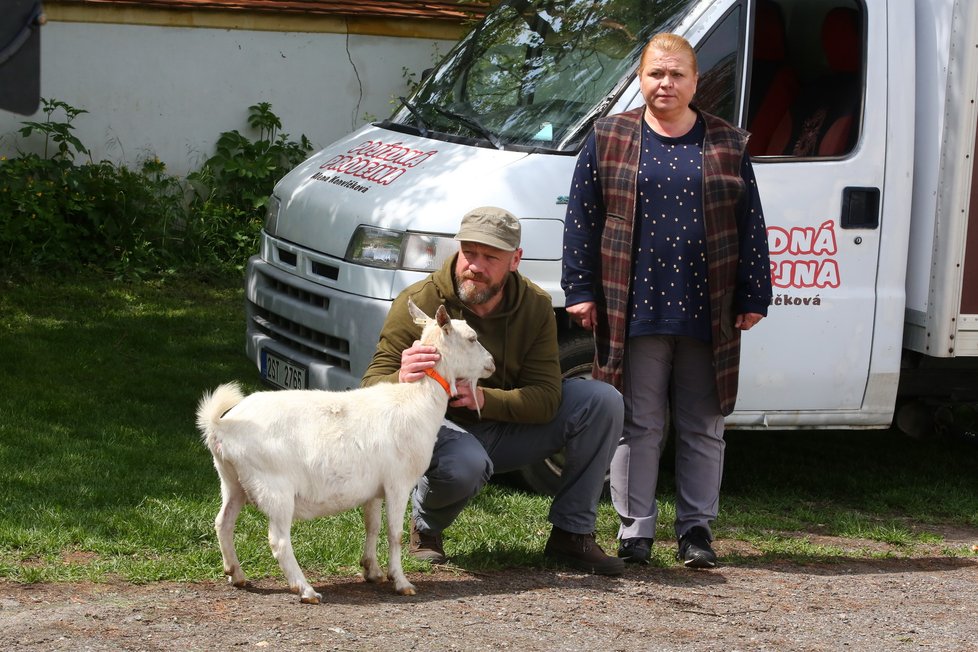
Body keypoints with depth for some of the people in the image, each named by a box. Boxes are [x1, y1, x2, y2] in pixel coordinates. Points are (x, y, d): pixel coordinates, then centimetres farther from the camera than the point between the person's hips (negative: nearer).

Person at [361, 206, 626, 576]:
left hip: (505, 429, 5)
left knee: (602, 401, -15)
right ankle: (425, 525, -3)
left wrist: (484, 399, -33)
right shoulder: (419, 302, -17)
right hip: (439, 426, -4)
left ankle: (572, 535, -5)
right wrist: (401, 380, -45)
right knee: (465, 465, -42)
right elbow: (371, 389, -20)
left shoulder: (535, 306, -7)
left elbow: (546, 398, -14)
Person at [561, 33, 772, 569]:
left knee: (702, 426, 6)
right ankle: (635, 530, 8)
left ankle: (696, 529, 14)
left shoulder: (727, 146, 8)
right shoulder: (608, 141, 5)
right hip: (635, 309, -1)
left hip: (708, 314, 1)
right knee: (639, 425, 2)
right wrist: (581, 292, 0)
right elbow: (581, 219, 5)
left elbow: (751, 227, 9)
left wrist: (753, 298, 4)